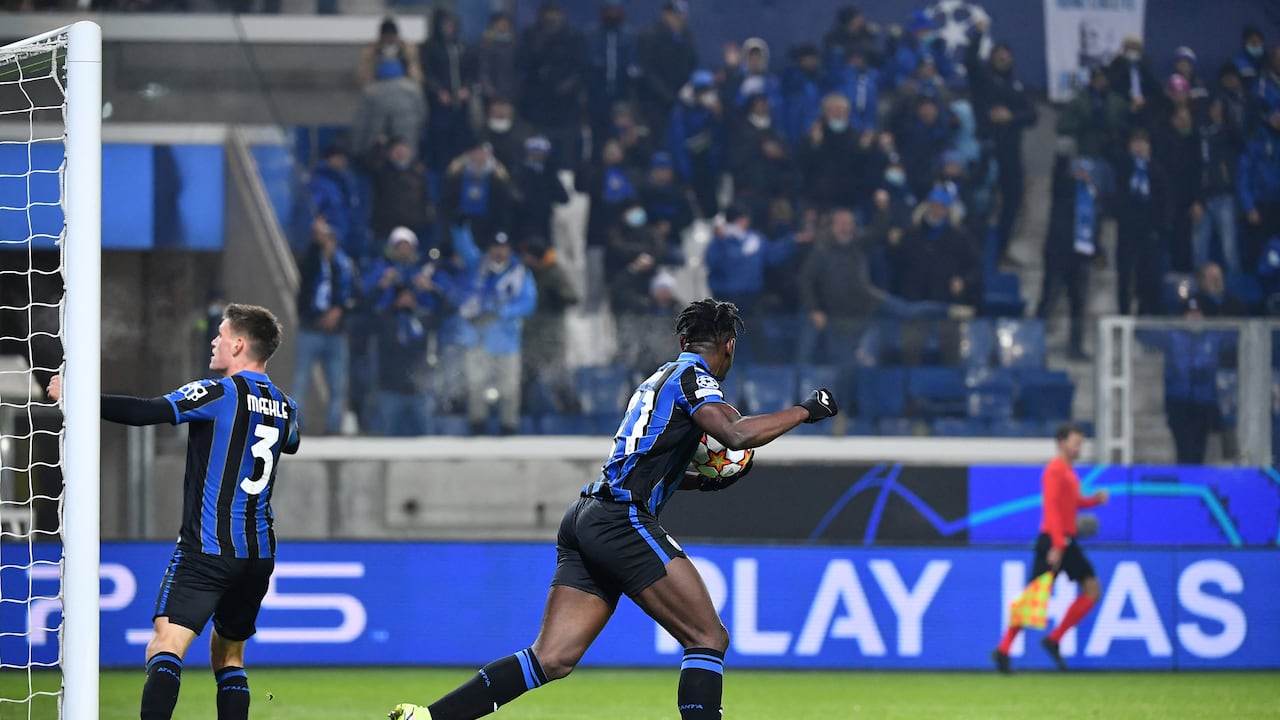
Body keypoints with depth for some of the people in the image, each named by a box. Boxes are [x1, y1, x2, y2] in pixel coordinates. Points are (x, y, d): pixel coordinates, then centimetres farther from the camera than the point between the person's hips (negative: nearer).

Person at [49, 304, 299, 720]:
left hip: (208, 548, -7)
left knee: (165, 647, -17)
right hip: (259, 552, 7)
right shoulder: (284, 406, 12)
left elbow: (145, 412, -20)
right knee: (228, 655, 21)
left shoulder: (220, 393, -9)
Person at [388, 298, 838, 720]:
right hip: (623, 522, -9)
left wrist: (704, 480, 24)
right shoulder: (693, 377, -2)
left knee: (552, 659, 0)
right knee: (709, 639, -6)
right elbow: (736, 434, -20)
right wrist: (804, 411, -8)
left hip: (586, 517, 9)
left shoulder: (660, 379, 25)